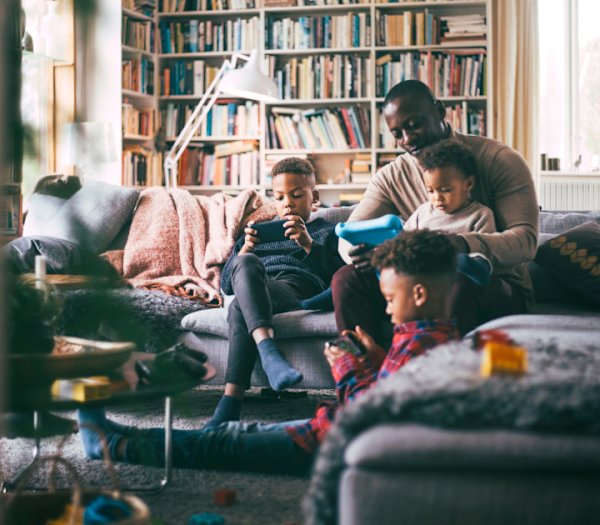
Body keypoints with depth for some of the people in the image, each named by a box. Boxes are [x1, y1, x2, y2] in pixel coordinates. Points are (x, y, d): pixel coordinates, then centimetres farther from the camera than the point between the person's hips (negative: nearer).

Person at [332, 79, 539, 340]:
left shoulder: (499, 160, -6)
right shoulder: (391, 177, 7)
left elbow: (526, 242, -17)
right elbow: (348, 237, 0)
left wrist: (464, 245, -38)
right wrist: (360, 252, -28)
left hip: (499, 288, -4)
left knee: (460, 284, -39)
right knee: (346, 278, -20)